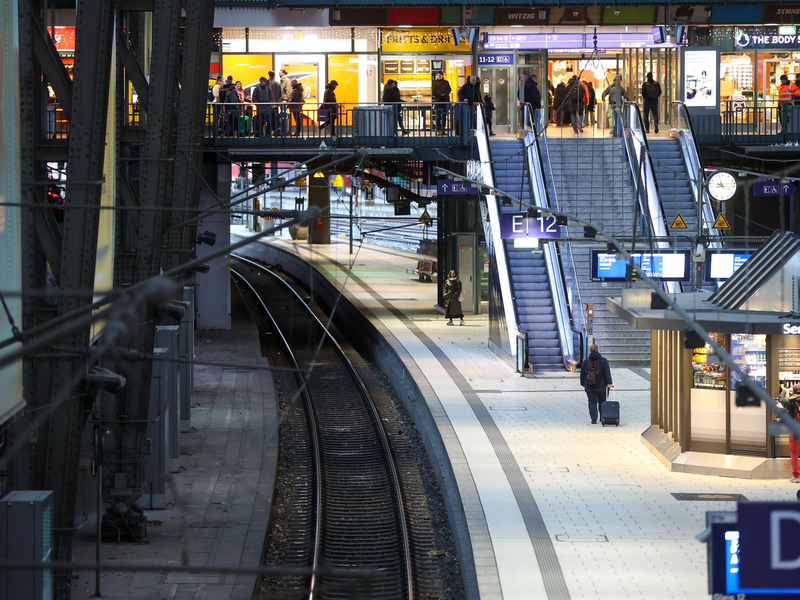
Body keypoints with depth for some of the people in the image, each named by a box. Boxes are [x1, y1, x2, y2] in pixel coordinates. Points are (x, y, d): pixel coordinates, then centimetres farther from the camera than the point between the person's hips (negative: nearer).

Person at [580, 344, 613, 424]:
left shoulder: (586, 361, 1)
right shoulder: (603, 361, -6)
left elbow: (582, 373, 6)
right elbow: (607, 373, -11)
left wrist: (583, 384, 14)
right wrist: (609, 383, -10)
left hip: (589, 387, 1)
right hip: (601, 387, -1)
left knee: (592, 402, 4)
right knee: (602, 402, 14)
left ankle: (594, 419, -6)